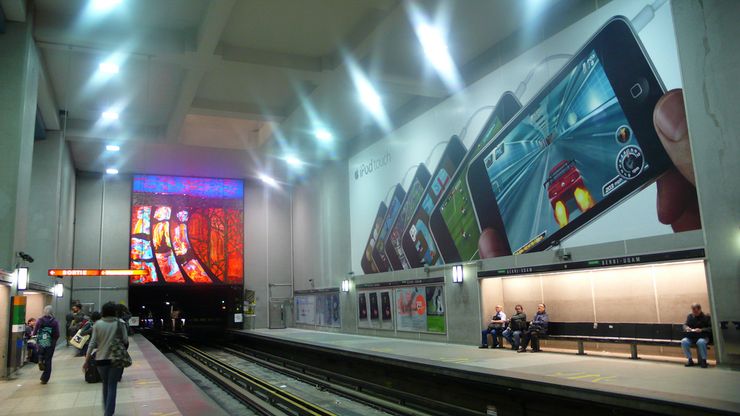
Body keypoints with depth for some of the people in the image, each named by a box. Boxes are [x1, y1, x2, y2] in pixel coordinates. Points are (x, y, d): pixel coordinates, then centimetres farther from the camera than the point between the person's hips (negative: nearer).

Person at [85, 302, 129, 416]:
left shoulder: (97, 324, -1)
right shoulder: (120, 323, -5)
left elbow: (92, 343, -3)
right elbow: (125, 341, -5)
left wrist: (86, 361, 2)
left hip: (101, 359, 2)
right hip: (115, 358, -2)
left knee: (105, 385, 20)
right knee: (112, 386, 5)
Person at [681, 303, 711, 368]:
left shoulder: (706, 317, 0)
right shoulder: (690, 316, 12)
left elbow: (710, 328, -8)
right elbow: (685, 325, 13)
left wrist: (701, 330, -24)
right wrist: (687, 328, -12)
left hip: (703, 337, -3)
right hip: (691, 337, 3)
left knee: (701, 342, -40)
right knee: (684, 342, -29)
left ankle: (703, 360, -21)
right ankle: (690, 360, -14)